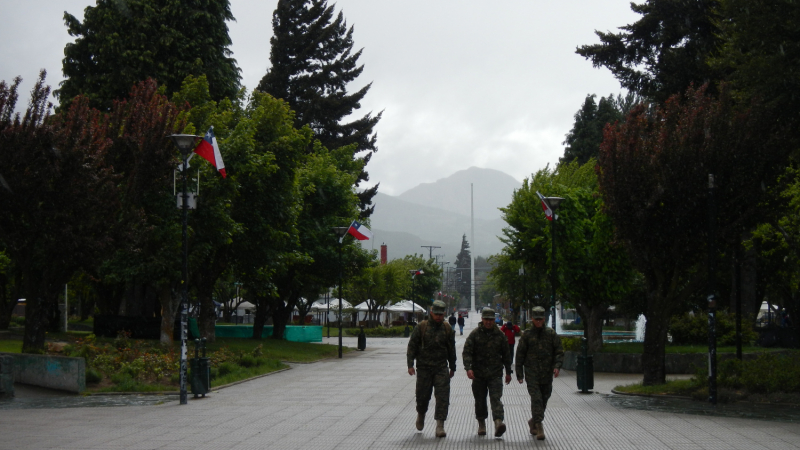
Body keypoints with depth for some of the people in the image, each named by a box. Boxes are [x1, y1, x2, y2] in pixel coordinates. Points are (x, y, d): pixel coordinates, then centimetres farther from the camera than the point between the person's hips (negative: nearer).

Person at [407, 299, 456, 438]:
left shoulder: (447, 328, 5)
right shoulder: (421, 327, -2)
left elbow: (451, 349, 15)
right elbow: (412, 346, 0)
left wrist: (452, 368, 17)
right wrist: (410, 365, -8)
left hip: (441, 368, 1)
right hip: (424, 368, -1)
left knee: (442, 396, -9)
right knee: (422, 395, 6)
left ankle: (440, 426, -9)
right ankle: (421, 414, 37)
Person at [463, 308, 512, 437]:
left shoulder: (500, 335, 6)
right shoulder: (475, 334, 0)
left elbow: (506, 354, 15)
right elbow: (467, 352, -6)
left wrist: (508, 372, 16)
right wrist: (468, 368, -20)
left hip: (495, 374, 0)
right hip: (478, 373, 0)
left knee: (496, 398, -14)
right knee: (480, 400, 9)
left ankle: (498, 422, -27)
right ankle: (481, 424, 23)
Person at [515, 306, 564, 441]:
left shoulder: (551, 334, 5)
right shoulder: (527, 334, 1)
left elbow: (559, 351, 5)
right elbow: (520, 354, 4)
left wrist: (557, 366, -11)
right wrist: (519, 374, 2)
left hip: (547, 374, 3)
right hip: (532, 373, -2)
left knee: (543, 400, 10)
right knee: (536, 398, -14)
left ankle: (533, 422, 30)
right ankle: (539, 427, -15)